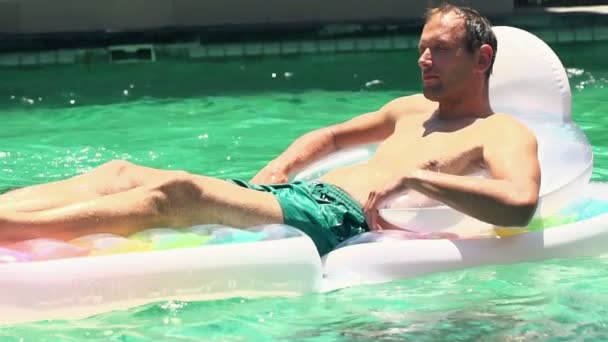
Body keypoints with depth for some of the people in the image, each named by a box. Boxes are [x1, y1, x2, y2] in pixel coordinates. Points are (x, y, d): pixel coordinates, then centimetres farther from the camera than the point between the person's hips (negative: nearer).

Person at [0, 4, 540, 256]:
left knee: (178, 191, -30)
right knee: (123, 172, -8)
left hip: (344, 221, -9)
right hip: (304, 194, 9)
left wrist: (412, 178, -21)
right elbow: (331, 136, 42)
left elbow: (521, 203, -19)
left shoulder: (506, 134, 4)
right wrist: (281, 166, 20)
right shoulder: (412, 109, 29)